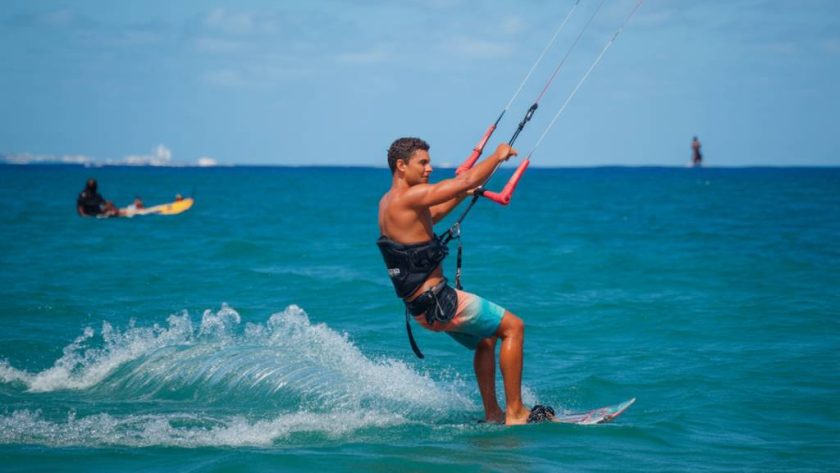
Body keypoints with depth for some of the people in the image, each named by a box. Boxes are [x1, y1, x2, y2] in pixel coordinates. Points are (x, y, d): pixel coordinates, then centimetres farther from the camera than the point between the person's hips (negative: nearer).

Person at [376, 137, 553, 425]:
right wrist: (498, 155, -3)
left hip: (420, 306, 10)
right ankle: (515, 413, -4)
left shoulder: (388, 202, 11)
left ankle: (492, 415, 25)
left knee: (486, 338, 26)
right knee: (513, 326, -2)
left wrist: (462, 195, 29)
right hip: (437, 300, -10)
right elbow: (468, 180, -18)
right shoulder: (410, 196, -19)